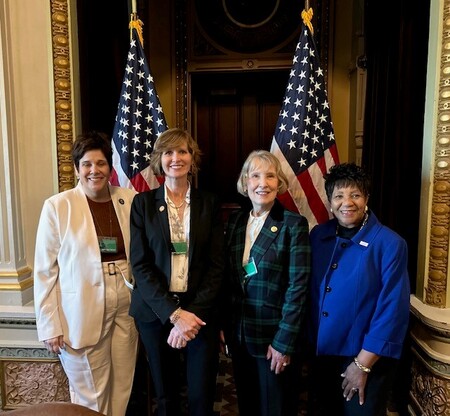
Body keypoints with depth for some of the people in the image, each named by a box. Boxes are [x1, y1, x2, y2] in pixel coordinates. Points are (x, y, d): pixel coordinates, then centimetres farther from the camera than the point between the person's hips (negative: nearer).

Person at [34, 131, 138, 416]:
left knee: (122, 388, 18)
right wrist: (50, 325, -4)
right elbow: (45, 270, -4)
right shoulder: (57, 206, -7)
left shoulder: (130, 199, 1)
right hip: (82, 313, -3)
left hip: (127, 307, 3)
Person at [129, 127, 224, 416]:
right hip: (156, 312, 1)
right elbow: (140, 265, -5)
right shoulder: (143, 203, 0)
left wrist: (194, 312, -12)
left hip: (201, 312, 0)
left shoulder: (210, 203, 1)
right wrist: (173, 313, -13)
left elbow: (217, 264, -2)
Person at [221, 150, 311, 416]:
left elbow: (298, 287, -15)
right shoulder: (235, 220, 2)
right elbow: (228, 278, 6)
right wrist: (223, 324, 5)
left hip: (274, 335, -4)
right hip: (239, 334, 5)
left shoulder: (294, 224, -13)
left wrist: (284, 341, -15)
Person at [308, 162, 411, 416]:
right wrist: (311, 343, 3)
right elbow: (310, 292, 3)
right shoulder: (318, 236, -3)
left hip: (367, 359, -4)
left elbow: (392, 310, -16)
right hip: (322, 353, 5)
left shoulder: (390, 244, -16)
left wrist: (363, 363, -13)